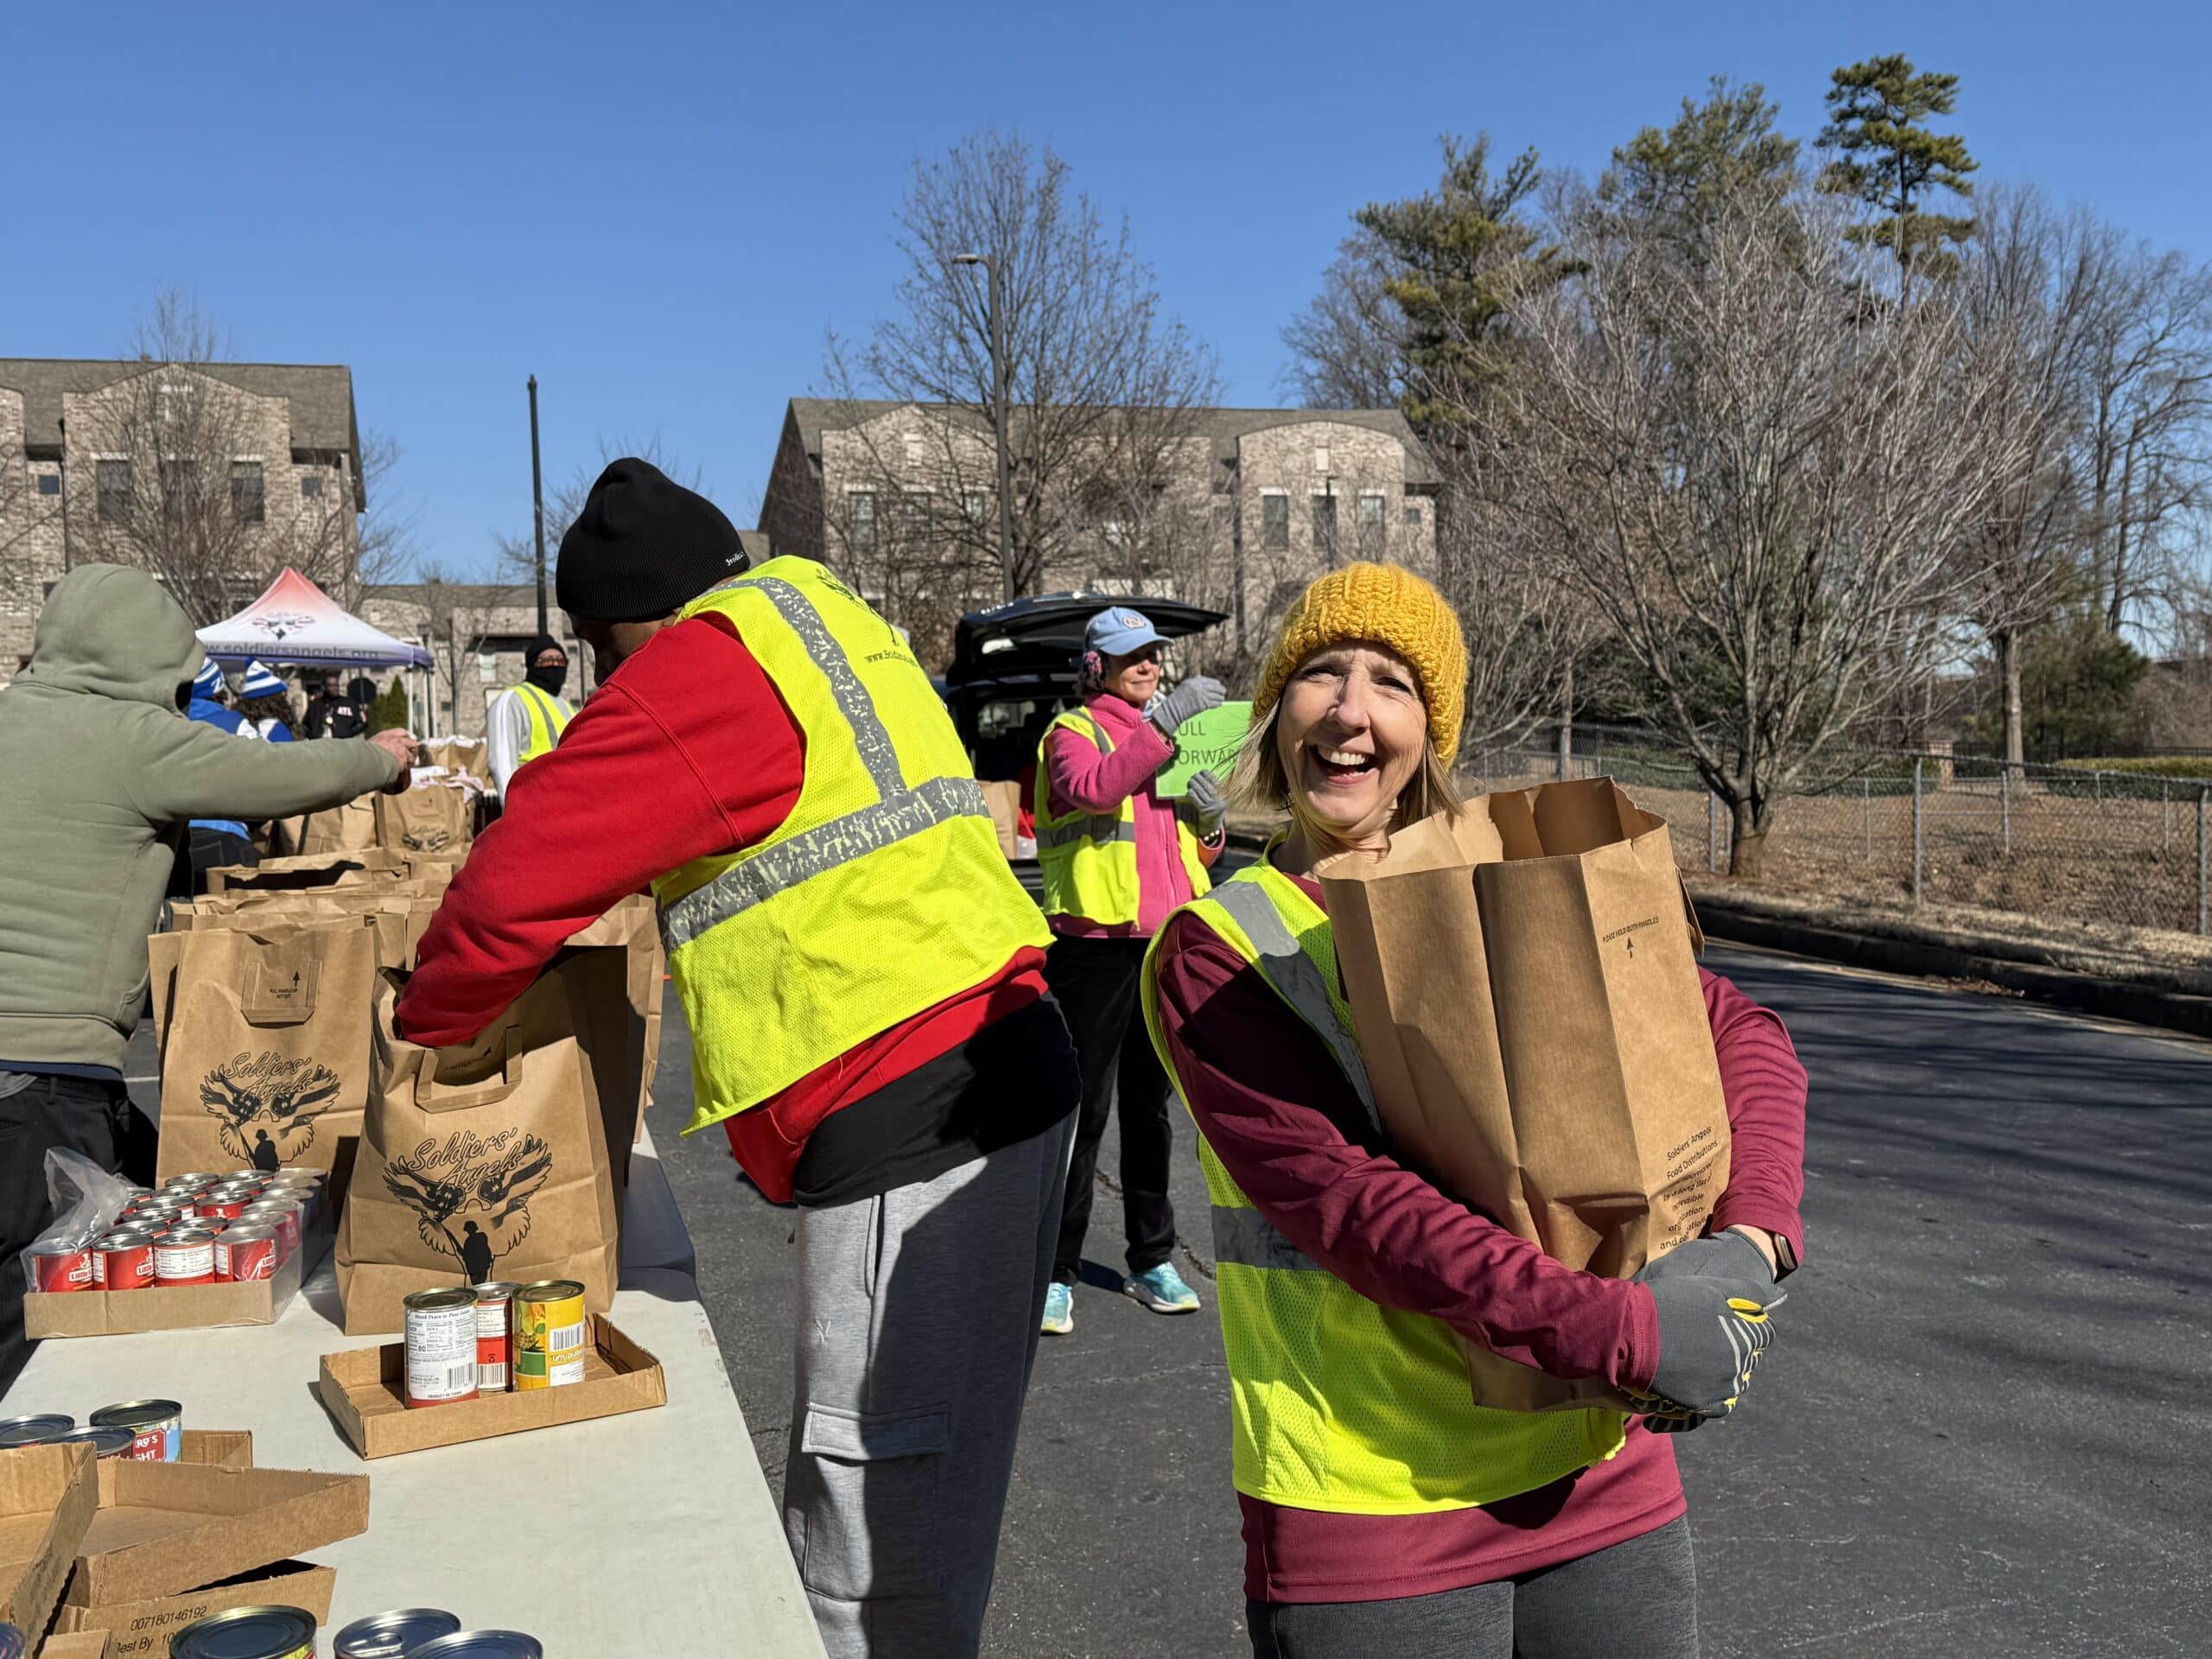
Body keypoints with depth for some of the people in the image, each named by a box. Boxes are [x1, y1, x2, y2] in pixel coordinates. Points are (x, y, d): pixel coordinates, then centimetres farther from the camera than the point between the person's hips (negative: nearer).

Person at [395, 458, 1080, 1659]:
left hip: (909, 1132, -10)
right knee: (919, 1520, 20)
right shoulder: (822, 622, 20)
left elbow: (516, 881, -10)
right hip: (999, 1077, 10)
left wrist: (423, 1030, 7)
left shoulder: (708, 668, -10)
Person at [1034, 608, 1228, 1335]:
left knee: (1151, 1106, 13)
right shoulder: (1072, 732, -1)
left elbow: (1202, 852, 23)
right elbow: (1092, 788, -26)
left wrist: (1210, 817, 1)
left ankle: (1152, 1261, 23)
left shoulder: (1173, 734, 18)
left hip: (1168, 941, 6)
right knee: (1083, 1109, -5)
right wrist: (1162, 724, -29)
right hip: (1095, 942, -6)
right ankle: (1055, 1274, 3)